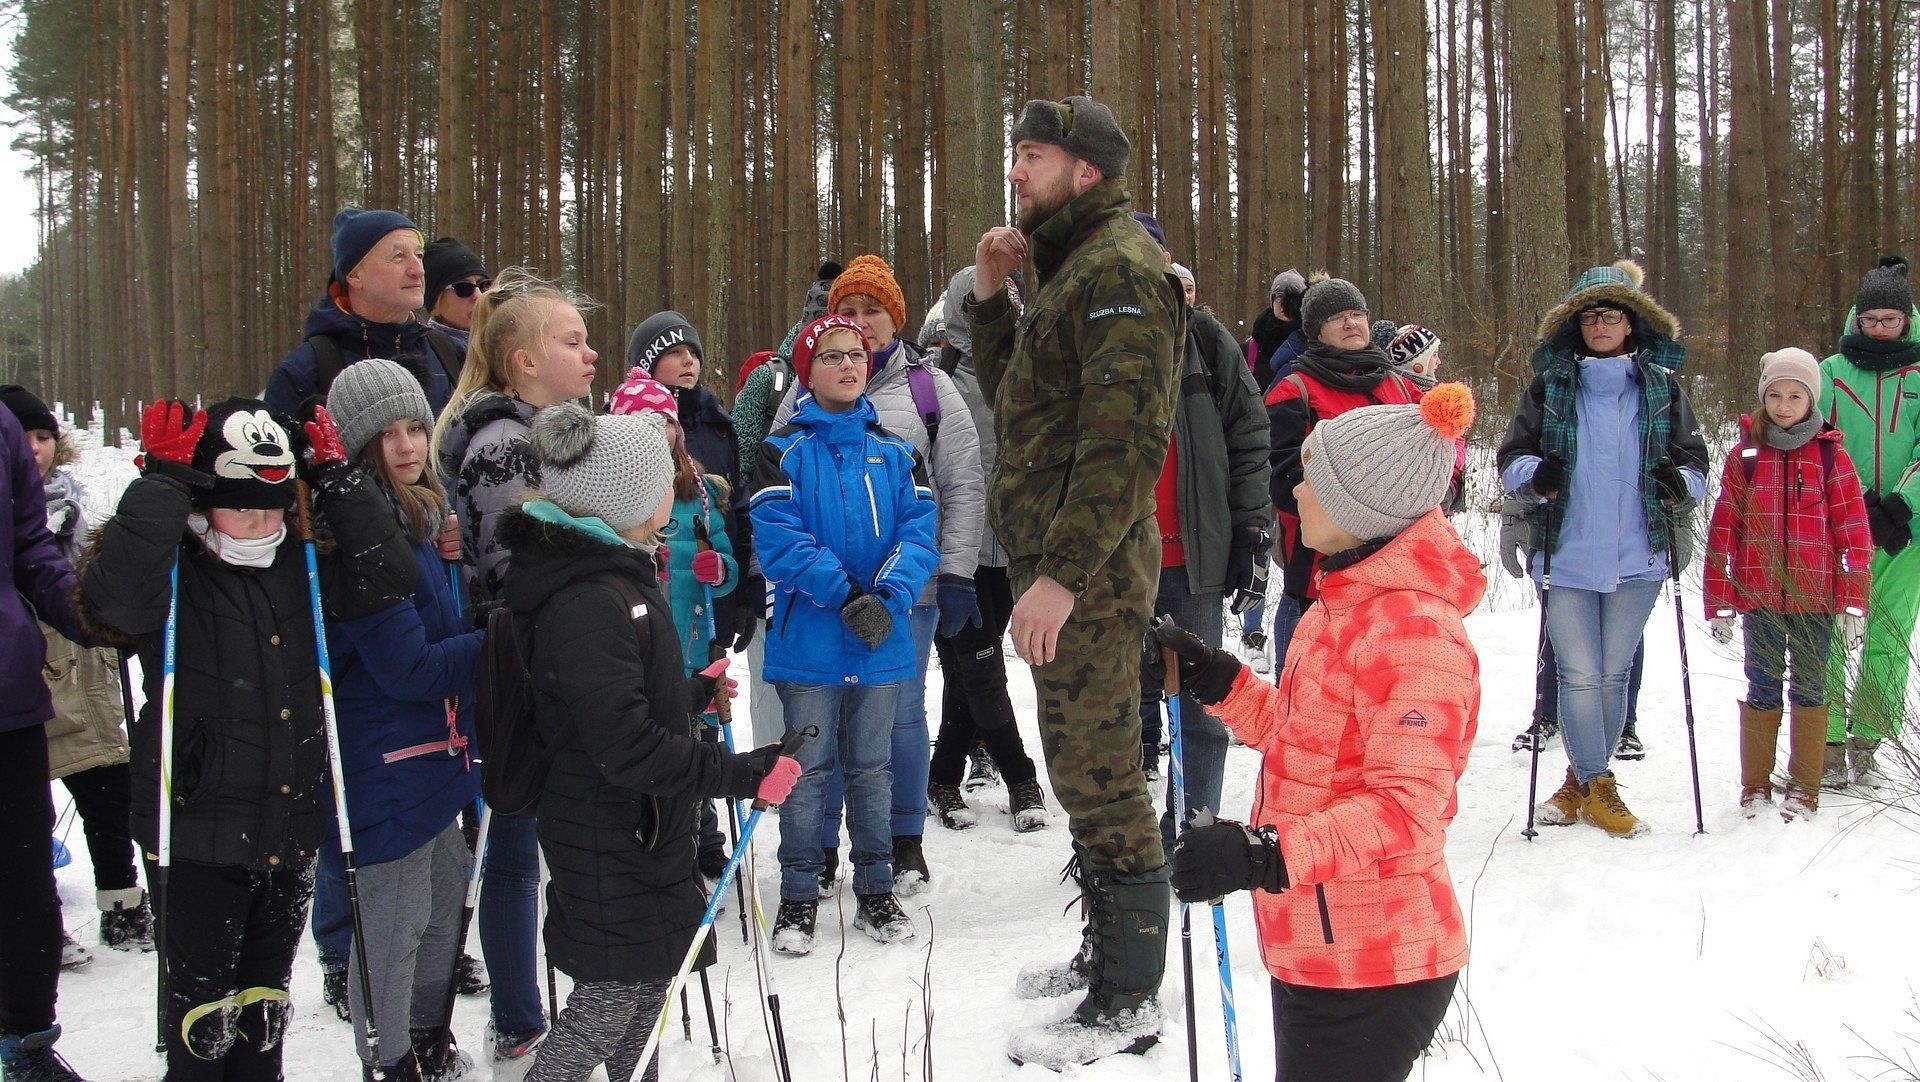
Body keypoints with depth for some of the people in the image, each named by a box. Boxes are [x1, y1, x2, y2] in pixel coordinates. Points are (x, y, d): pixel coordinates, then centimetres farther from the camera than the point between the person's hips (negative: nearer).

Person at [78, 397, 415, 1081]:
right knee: (202, 1010, 6)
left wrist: (335, 476, -7)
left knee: (264, 1008, 20)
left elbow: (386, 577, -4)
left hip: (290, 836, 5)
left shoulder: (302, 566, 5)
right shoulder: (172, 574, -11)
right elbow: (115, 599, -32)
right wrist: (166, 479, -27)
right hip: (198, 838, -5)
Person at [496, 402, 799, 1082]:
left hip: (639, 826, 10)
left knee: (649, 975, 23)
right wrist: (746, 775, -27)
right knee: (612, 996, 2)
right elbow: (627, 746, -32)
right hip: (609, 841, -10)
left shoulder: (611, 574, 6)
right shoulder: (589, 603, -28)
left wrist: (696, 691, 34)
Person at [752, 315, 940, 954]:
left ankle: (876, 891, 23)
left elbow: (919, 532, -1)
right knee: (807, 769, 4)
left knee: (873, 768, 13)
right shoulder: (783, 450, -2)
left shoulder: (894, 452, 9)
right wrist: (846, 595, -21)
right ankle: (799, 897, 15)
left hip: (883, 642, 3)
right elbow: (776, 539, -13)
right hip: (808, 639, -3)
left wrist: (890, 595, -18)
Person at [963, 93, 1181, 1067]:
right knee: (1087, 767, 18)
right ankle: (1108, 951, 32)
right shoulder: (1073, 265, 19)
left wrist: (1062, 571, -27)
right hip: (1065, 560, 11)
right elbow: (1014, 395, 25)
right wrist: (990, 296, 11)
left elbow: (1126, 438, -23)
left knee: (1097, 773, -6)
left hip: (1091, 569, -11)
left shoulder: (1119, 266, -14)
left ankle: (1126, 1003, 3)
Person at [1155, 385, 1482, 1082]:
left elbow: (1406, 807, -27)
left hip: (1374, 969, -10)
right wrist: (1217, 681, 12)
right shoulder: (1343, 603, 12)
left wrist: (1266, 853, -36)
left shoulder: (1414, 631, -20)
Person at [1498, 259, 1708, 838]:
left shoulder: (1663, 388, 6)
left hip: (1637, 558, 2)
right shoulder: (1551, 386, 3)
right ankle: (1595, 786, 11)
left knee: (1613, 676, 9)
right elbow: (1510, 458, 4)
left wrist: (1680, 483, -13)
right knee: (1579, 676, -3)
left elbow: (1696, 464, 9)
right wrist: (1537, 474, -18)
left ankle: (1582, 780, 24)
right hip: (1566, 558, -1)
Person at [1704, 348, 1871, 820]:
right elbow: (1722, 533, 4)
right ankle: (1755, 786, 17)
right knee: (1762, 690, 6)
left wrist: (1853, 604, -3)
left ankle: (1803, 789, 15)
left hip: (1815, 599, 0)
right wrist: (1719, 603, 1)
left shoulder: (1831, 456, 2)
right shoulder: (1744, 456, 4)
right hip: (1759, 597, 1)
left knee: (1809, 689, 6)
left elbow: (1854, 534, 2)